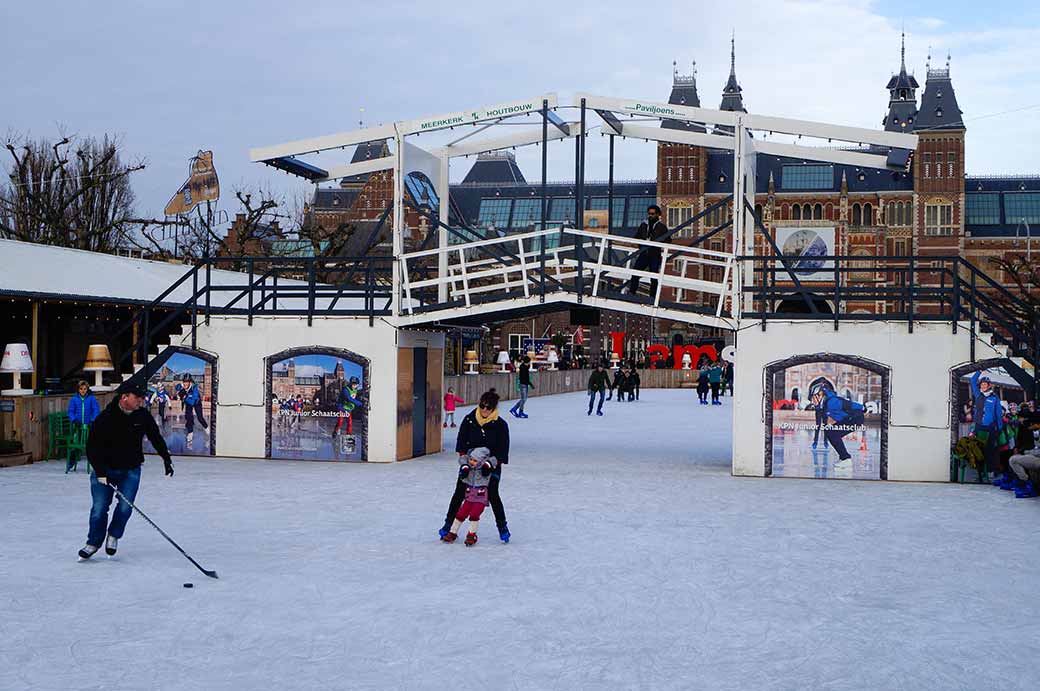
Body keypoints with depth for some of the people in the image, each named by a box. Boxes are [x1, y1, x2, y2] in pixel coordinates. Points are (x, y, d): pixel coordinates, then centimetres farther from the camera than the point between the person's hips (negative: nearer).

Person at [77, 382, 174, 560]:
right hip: (105, 469, -2)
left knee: (125, 507, -7)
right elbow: (92, 447, -16)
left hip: (131, 470, 2)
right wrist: (100, 472, -22)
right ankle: (93, 543, 16)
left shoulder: (143, 416, -7)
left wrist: (166, 459, 10)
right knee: (99, 508, -2)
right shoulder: (105, 418, -19)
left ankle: (113, 536, 18)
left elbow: (156, 438, 9)